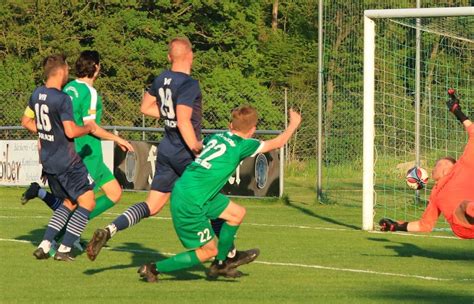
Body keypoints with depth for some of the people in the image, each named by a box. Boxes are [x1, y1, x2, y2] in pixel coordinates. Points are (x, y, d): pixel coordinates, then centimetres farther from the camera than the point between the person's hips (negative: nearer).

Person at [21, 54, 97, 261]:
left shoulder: (37, 94, 5)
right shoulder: (62, 99, -19)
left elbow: (26, 121, 17)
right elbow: (71, 131, -23)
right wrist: (88, 128, -5)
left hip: (48, 162, 9)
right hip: (67, 162, -9)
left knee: (68, 203, 21)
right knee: (87, 202, 2)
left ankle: (44, 245, 11)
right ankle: (64, 249, -2)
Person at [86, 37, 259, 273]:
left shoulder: (162, 79, 6)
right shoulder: (188, 84, -18)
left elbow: (146, 107, 19)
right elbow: (184, 122, -25)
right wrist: (196, 149, -19)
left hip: (167, 150, 7)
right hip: (185, 153, -7)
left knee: (152, 206, 8)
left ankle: (108, 231, -9)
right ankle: (230, 255, 19)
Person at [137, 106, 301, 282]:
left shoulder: (216, 137, 9)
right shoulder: (241, 145, -10)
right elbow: (278, 143, 2)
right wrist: (294, 124, 18)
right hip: (190, 203, -9)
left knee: (238, 213, 16)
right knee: (209, 251, 4)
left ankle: (219, 264, 27)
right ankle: (154, 269, 5)